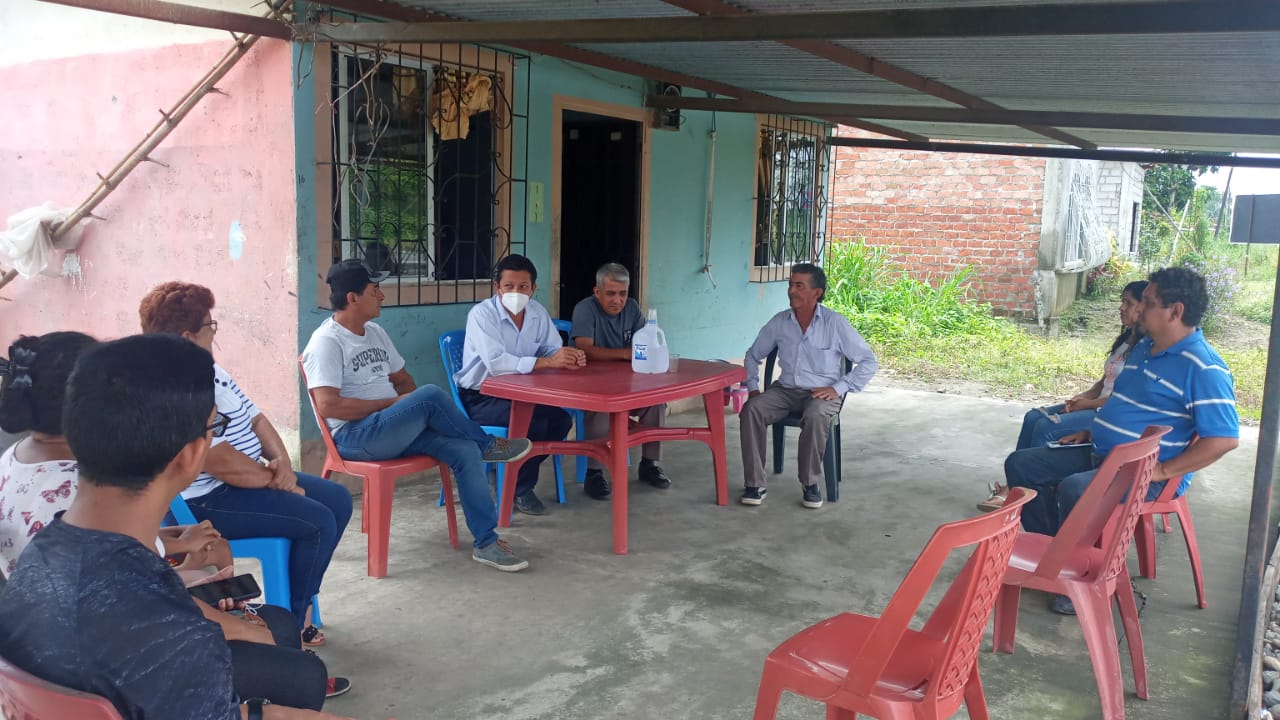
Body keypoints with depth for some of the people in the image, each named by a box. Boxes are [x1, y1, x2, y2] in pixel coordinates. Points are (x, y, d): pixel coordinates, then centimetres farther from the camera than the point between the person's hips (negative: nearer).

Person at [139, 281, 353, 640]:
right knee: (318, 522, -20)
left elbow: (255, 418, 12)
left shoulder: (210, 371, 10)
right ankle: (293, 620, -1)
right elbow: (224, 464, -28)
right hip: (210, 501, -11)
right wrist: (276, 480, -14)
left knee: (339, 500, 7)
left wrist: (281, 460, -6)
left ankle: (300, 595, 17)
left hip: (254, 478, 11)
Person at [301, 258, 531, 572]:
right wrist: (392, 403, -15)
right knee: (430, 395, -29)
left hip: (394, 429, 8)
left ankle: (486, 542, -9)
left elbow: (402, 379, 23)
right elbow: (328, 406, -20)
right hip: (355, 436, -8)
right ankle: (487, 445, -3)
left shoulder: (375, 332, 16)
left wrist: (418, 413, 0)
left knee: (464, 449, -15)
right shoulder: (327, 342, -10)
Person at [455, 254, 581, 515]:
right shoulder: (482, 314, -20)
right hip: (479, 397, -7)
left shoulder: (538, 312, 1)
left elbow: (553, 351, -1)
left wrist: (571, 358, -27)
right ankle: (521, 489, -6)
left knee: (561, 419, -14)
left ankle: (521, 476, 5)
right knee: (534, 421, -29)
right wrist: (547, 362, -38)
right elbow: (496, 362, -33)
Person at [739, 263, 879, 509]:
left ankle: (810, 484, -18)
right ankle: (755, 484, -21)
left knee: (815, 416, -38)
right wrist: (752, 387, 4)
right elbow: (753, 355, 18)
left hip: (822, 393, -3)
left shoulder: (835, 323, -6)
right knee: (751, 410, -26)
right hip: (785, 390, 3)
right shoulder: (779, 322, 4)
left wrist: (839, 388, -13)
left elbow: (869, 362, -4)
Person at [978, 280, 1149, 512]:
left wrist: (1089, 403, -13)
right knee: (1033, 417, -7)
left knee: (1047, 428, -23)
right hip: (1099, 405, 10)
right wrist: (1083, 396, 2)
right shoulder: (1125, 339, 16)